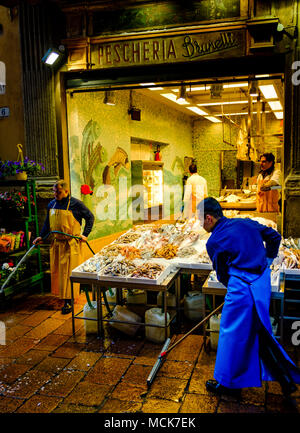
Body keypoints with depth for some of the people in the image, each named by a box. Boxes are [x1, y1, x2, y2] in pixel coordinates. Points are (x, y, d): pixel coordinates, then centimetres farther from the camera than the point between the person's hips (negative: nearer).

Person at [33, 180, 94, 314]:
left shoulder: (75, 204, -8)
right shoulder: (51, 205, 8)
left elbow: (90, 217, 1)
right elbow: (47, 223, 19)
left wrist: (85, 234, -6)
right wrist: (41, 236, 8)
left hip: (71, 243, -6)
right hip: (56, 243, 6)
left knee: (69, 271, -5)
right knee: (56, 270, 11)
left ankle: (68, 301, 0)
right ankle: (61, 294, 28)